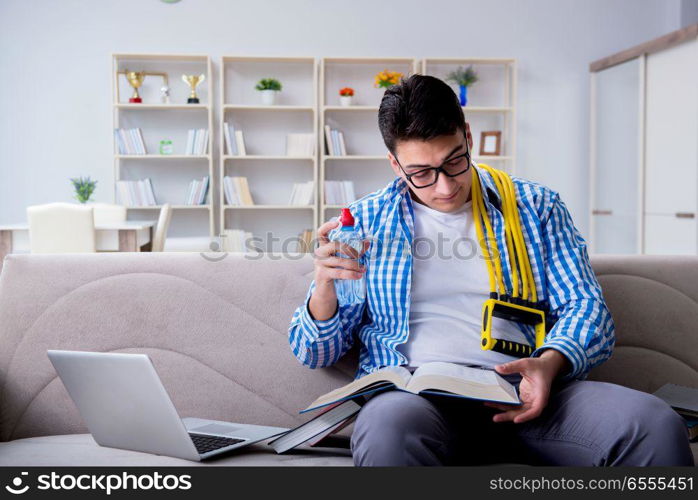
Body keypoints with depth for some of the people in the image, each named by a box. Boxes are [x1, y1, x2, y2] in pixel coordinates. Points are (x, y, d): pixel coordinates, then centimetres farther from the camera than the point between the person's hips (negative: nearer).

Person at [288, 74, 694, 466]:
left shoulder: (537, 206, 16)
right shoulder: (364, 223, 12)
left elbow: (587, 309, 10)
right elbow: (314, 351, 13)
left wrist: (549, 362, -14)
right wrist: (324, 288, -10)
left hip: (523, 392, 2)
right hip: (416, 392, -1)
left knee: (656, 424, -27)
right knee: (389, 426, -40)